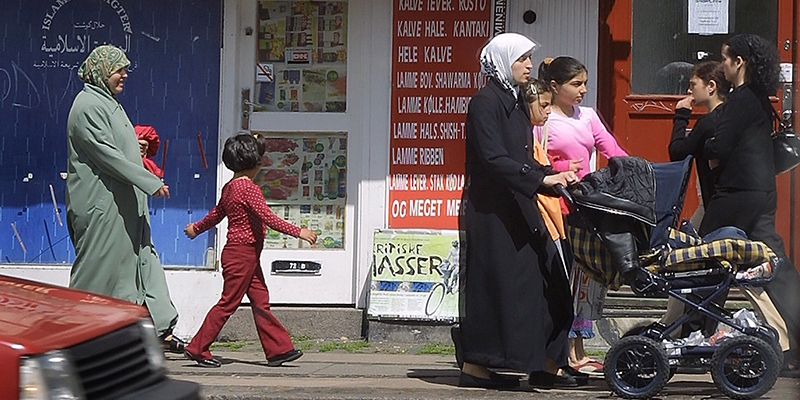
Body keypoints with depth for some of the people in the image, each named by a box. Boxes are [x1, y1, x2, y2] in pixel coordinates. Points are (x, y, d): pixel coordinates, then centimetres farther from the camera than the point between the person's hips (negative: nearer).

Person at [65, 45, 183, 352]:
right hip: (101, 206, -10)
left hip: (124, 206, 10)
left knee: (142, 261, 7)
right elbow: (107, 155, -21)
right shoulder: (88, 106, -15)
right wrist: (150, 183, -20)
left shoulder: (108, 103, 17)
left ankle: (159, 329, 9)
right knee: (97, 269, -4)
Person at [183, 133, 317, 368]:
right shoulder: (249, 188, -16)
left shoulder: (229, 188, 11)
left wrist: (196, 228, 42)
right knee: (228, 303, -3)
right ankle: (197, 349, 3)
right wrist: (298, 232, -20)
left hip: (248, 255, 10)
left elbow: (216, 214, 24)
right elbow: (268, 218, -23)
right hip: (242, 253, -10)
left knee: (261, 301, 7)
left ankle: (279, 349, 7)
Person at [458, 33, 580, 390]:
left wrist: (554, 177, 5)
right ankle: (474, 367, 3)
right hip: (490, 210, -9)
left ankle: (545, 366, 12)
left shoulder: (515, 101, 16)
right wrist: (542, 179, -24)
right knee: (494, 284, -5)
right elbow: (494, 160, -21)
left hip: (516, 208, 9)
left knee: (543, 278, 7)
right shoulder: (485, 102, -12)